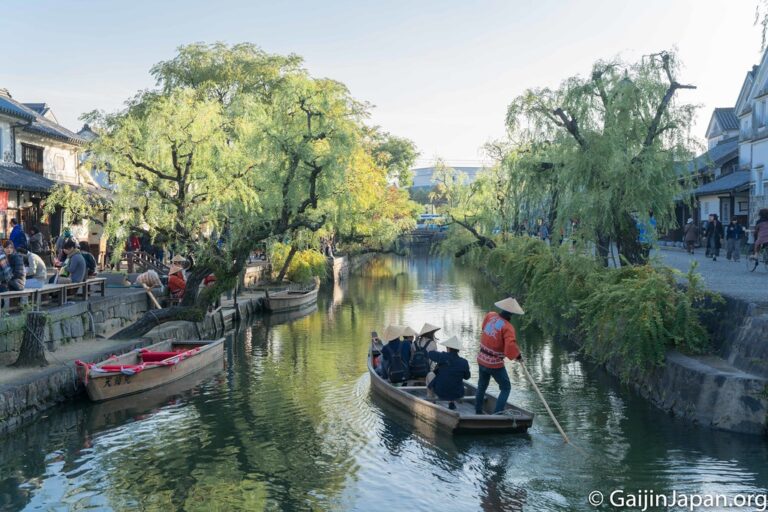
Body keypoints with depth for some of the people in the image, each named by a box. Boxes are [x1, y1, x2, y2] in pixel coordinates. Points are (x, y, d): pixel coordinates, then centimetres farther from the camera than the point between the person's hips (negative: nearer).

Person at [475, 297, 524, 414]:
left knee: (482, 386, 24)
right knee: (506, 388, 9)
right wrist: (518, 355, -17)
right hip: (495, 364, -7)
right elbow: (510, 346, -34)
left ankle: (478, 411, 38)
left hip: (481, 359, 7)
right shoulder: (507, 327, -22)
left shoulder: (490, 316, -4)